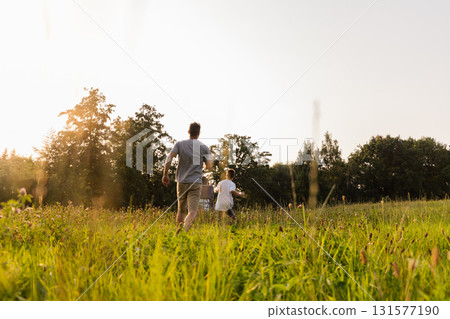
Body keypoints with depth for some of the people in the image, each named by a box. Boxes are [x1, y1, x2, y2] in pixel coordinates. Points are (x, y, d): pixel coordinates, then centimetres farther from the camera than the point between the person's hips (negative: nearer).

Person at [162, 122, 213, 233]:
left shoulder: (179, 144, 4)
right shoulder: (204, 147, 2)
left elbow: (169, 158, -8)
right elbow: (209, 166, 2)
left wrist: (165, 174, -1)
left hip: (181, 182, 2)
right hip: (196, 182, -2)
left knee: (181, 210, 17)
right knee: (192, 211, -11)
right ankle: (184, 229, -37)